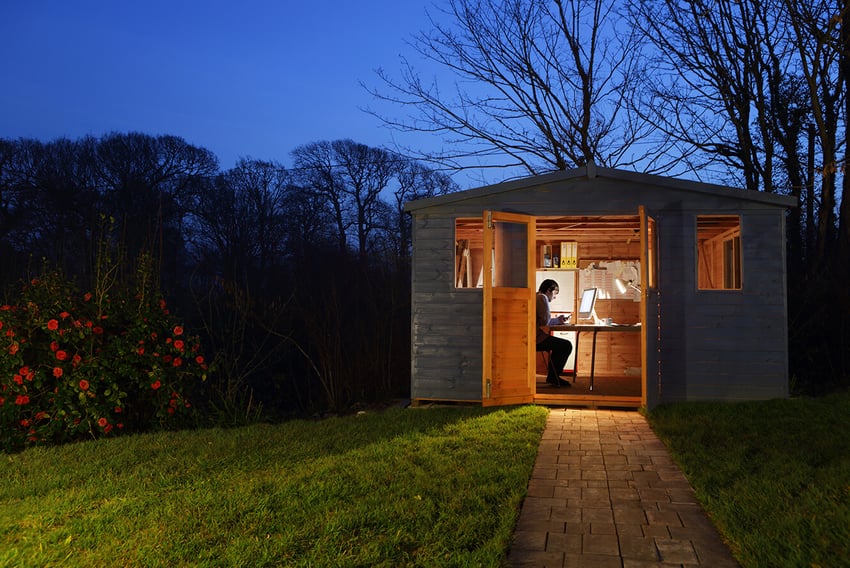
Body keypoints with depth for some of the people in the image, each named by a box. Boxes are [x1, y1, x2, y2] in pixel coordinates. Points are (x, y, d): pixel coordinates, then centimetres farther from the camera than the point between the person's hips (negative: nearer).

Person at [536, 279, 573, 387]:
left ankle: (553, 376, 23)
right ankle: (553, 377, 1)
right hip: (536, 338, -11)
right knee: (567, 345, -8)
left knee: (560, 345, 25)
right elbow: (545, 322, -18)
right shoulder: (542, 298, -11)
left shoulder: (536, 297, 21)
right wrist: (557, 320, 2)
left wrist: (558, 320, 18)